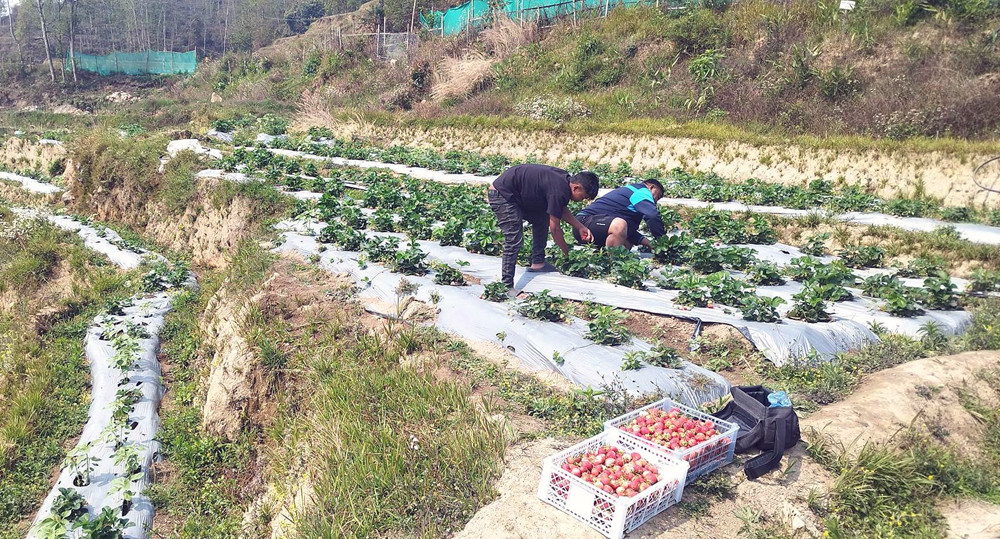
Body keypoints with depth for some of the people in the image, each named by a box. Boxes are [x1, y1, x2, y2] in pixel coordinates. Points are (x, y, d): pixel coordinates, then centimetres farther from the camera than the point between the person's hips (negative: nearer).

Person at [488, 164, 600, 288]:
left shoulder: (565, 179, 4)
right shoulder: (559, 191, -24)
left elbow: (561, 210, 19)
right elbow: (554, 228, -16)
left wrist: (580, 227, 9)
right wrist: (568, 253, -4)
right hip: (501, 193, -11)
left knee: (542, 218, 15)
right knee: (514, 241, -14)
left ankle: (537, 263, 17)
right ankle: (506, 286, -11)